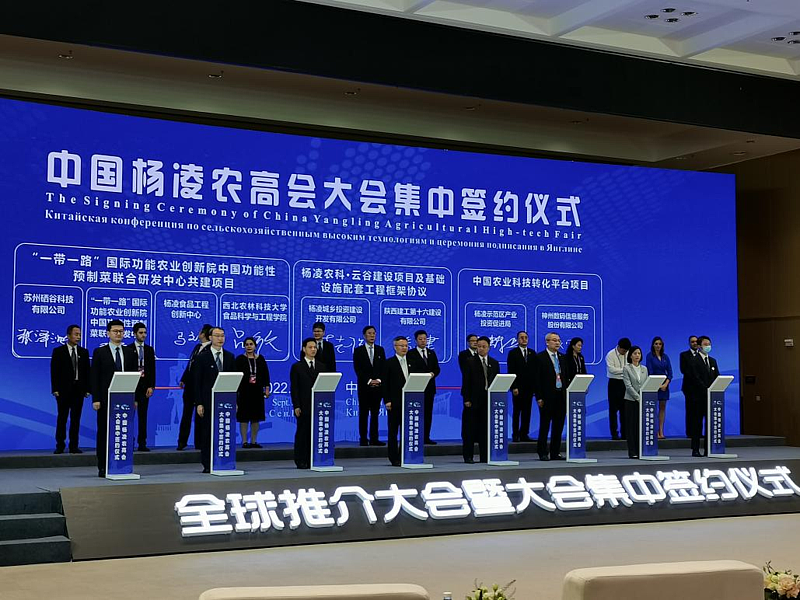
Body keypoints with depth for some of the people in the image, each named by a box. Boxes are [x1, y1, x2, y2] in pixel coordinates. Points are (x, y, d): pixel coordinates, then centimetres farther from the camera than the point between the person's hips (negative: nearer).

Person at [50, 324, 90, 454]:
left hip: (79, 389, 3)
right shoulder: (58, 351, 1)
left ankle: (74, 446, 7)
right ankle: (60, 446, 6)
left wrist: (87, 389, 2)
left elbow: (87, 371, 9)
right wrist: (55, 389, -10)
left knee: (76, 418, 4)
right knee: (62, 418, 1)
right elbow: (54, 371, -3)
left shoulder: (84, 352, 11)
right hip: (64, 389, -3)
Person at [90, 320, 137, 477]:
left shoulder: (129, 353, 12)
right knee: (104, 432, 1)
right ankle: (102, 467, 5)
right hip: (106, 399, -3)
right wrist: (95, 399, -9)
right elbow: (94, 377, -2)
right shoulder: (99, 352, 3)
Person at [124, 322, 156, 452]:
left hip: (145, 386, 3)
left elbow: (152, 369, 7)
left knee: (143, 415, 3)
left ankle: (142, 443, 4)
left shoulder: (149, 350, 11)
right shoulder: (127, 349, 2)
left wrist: (151, 386, -1)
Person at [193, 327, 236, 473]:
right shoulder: (202, 357, 1)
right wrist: (198, 403, -9)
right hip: (208, 401, -3)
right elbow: (197, 382, -2)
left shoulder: (230, 357, 11)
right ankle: (207, 465, 5)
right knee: (207, 434, 0)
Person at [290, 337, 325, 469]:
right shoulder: (297, 367, 3)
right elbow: (294, 388, -2)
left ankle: (314, 460, 6)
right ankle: (301, 461, 4)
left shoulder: (322, 366, 14)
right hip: (304, 406, -3)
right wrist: (296, 406, -10)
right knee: (302, 433, -1)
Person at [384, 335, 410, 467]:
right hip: (394, 402, -4)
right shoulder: (389, 363, 0)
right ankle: (394, 458, 4)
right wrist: (387, 400, -12)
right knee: (393, 430, 1)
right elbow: (386, 383, -5)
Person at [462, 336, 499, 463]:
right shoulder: (470, 362, 0)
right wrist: (466, 399, -10)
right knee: (470, 430, 0)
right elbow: (466, 382, -3)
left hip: (489, 400, 3)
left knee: (486, 429, 5)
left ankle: (485, 456, 11)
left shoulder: (494, 363, 12)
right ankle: (468, 456, 4)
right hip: (474, 400, -3)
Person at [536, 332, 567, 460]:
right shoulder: (540, 357, -4)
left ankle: (555, 452, 15)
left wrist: (567, 394, 6)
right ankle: (543, 453, 7)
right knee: (545, 426, 1)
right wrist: (539, 397, -13)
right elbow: (537, 378, -8)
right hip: (547, 396, -5)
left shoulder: (563, 357, 14)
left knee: (558, 426, 8)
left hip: (561, 396, 6)